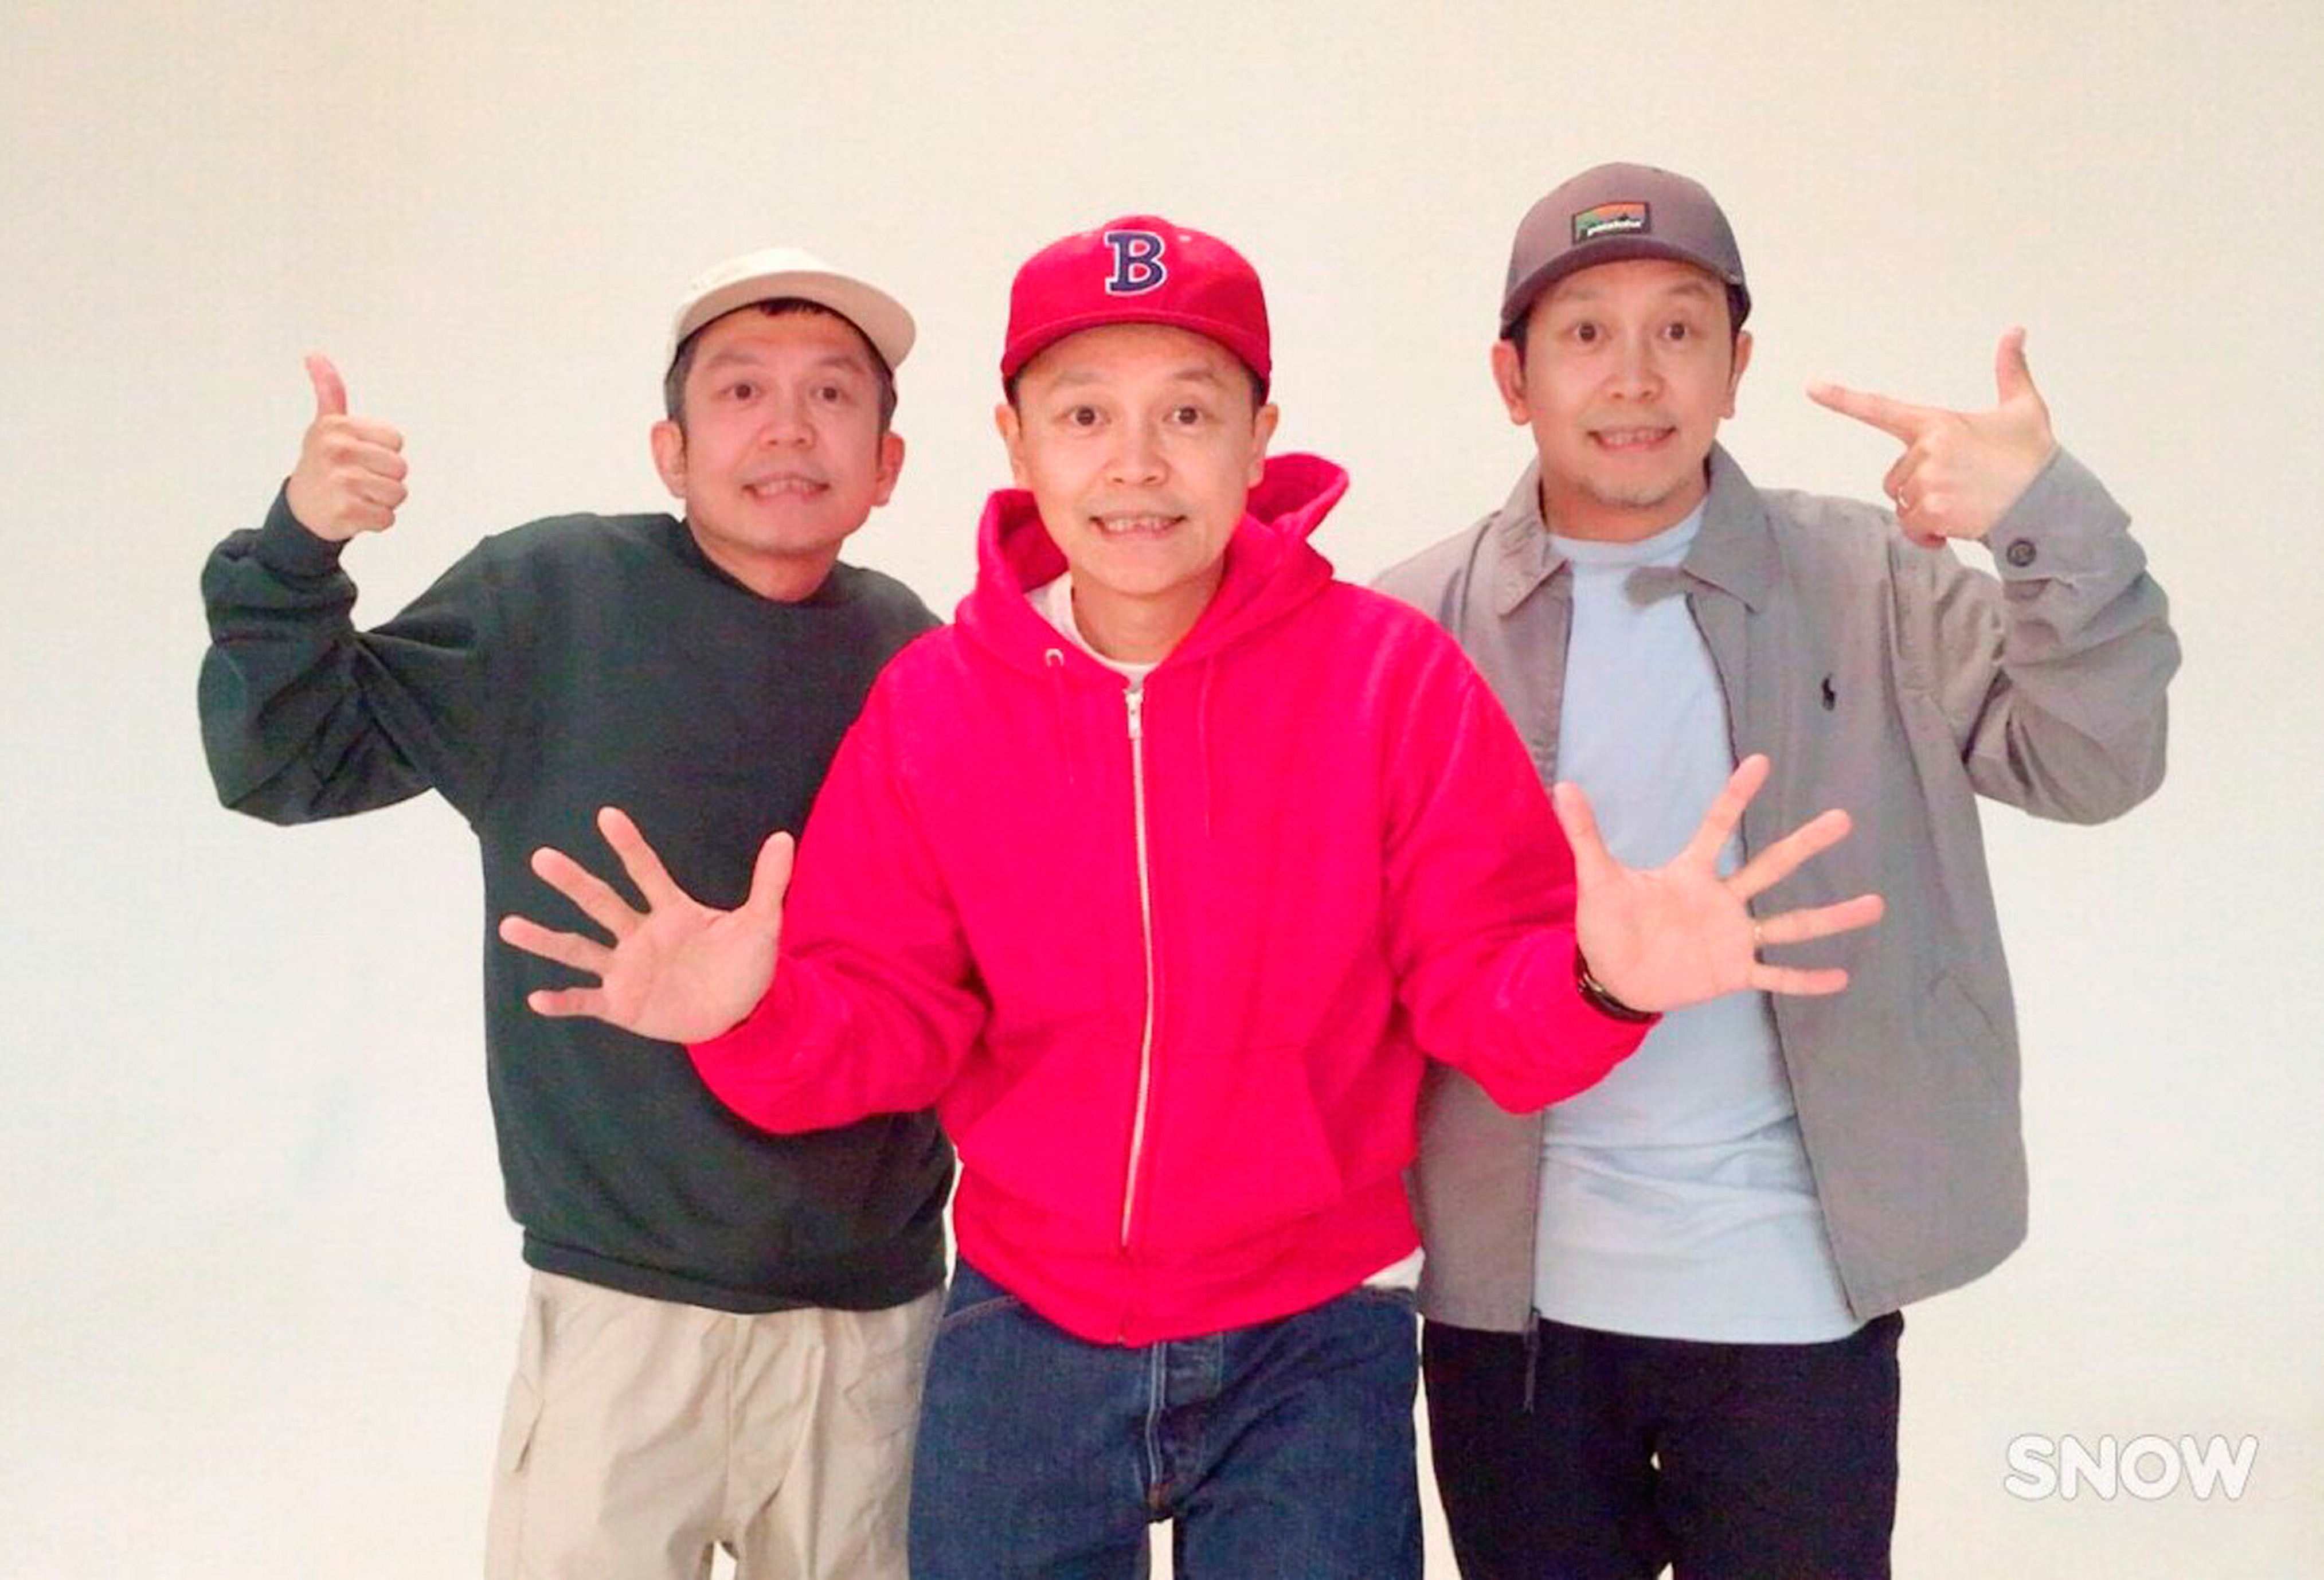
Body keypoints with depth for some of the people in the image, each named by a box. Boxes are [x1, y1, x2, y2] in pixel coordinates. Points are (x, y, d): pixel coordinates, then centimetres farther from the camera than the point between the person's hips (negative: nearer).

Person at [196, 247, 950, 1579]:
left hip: (879, 1312, 3)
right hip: (624, 1303, -2)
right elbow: (289, 761, -1)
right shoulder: (550, 595, -5)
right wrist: (295, 554, -17)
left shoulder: (909, 651, 1)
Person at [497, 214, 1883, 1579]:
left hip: (1312, 1343, -1)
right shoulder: (930, 704, -6)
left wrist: (1592, 979, -32)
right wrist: (756, 1013, -25)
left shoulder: (1395, 676, -11)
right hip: (1024, 1334, 2)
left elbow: (1482, 987, -11)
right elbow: (888, 1016, -5)